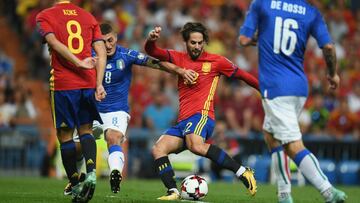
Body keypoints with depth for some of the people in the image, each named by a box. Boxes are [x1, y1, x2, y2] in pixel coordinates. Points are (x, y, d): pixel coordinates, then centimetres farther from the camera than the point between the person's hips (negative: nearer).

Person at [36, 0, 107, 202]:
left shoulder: (45, 16, 3)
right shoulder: (89, 17, 14)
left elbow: (54, 42, -16)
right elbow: (101, 51, 6)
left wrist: (79, 63, -20)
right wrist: (99, 84, 3)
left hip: (62, 84, -3)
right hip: (88, 84, 3)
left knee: (65, 135, 7)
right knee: (86, 130, 14)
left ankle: (76, 186, 5)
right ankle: (91, 172, -11)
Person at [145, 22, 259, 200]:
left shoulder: (216, 61, 6)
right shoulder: (178, 58, 16)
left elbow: (240, 74, 16)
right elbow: (151, 52, 5)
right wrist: (151, 39, -18)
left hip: (202, 115, -6)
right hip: (183, 121, 6)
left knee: (196, 145, -35)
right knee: (158, 150, -10)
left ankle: (243, 172, -32)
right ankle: (173, 191, -12)